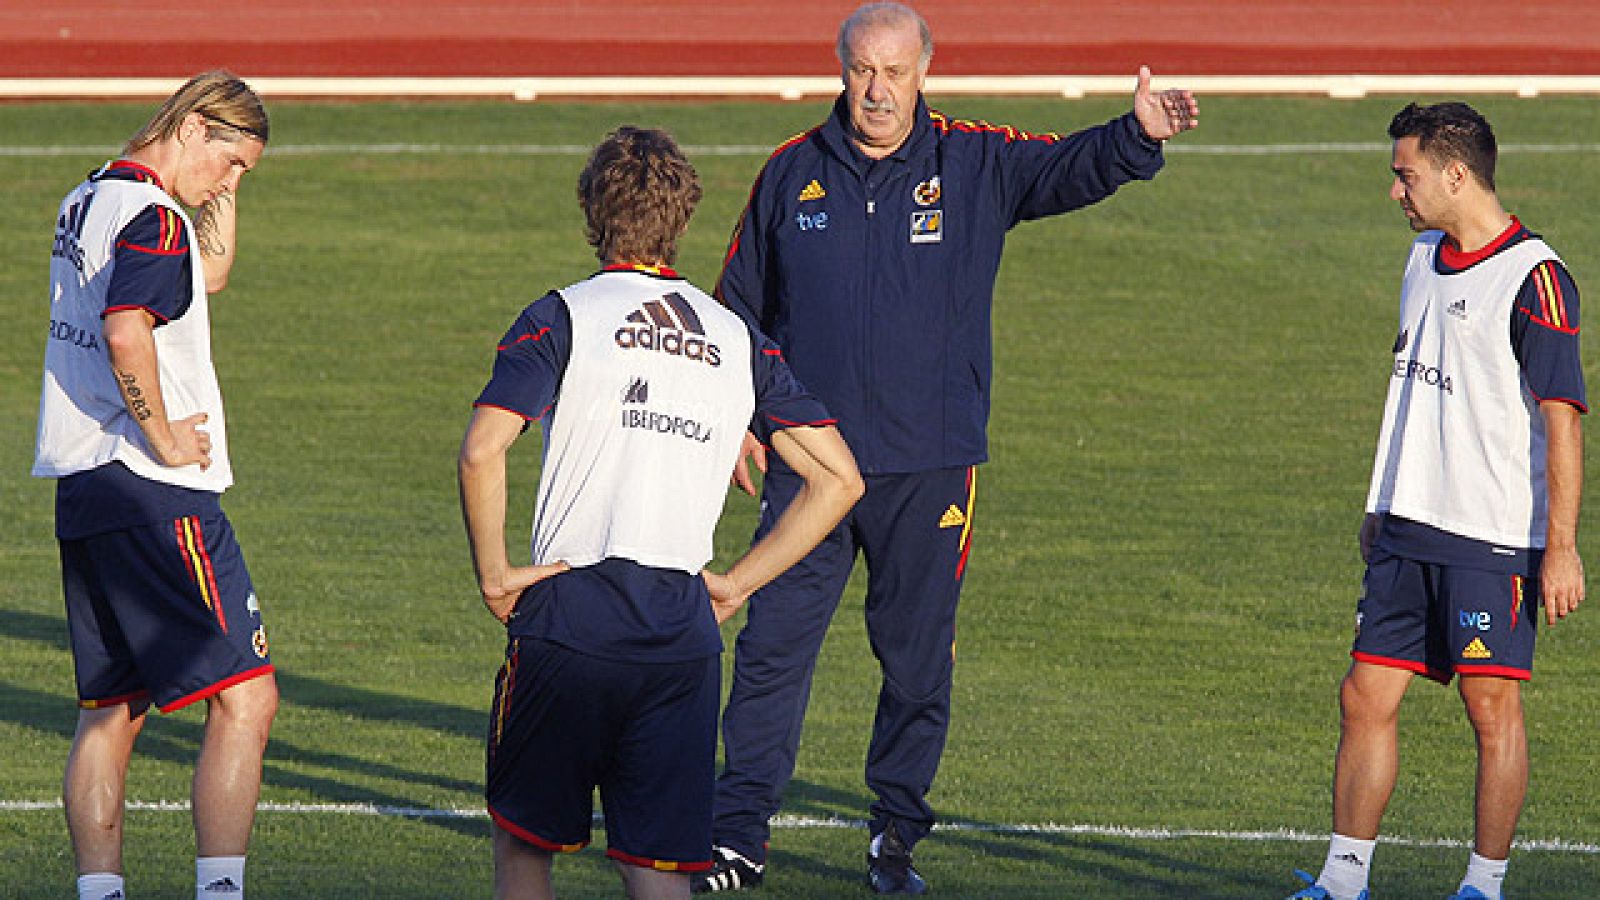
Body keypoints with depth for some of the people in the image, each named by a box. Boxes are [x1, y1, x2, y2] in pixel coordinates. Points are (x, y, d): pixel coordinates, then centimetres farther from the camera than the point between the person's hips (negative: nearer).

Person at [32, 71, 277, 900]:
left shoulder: (88, 202, 17)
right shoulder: (151, 217, -13)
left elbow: (209, 272, 32)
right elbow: (127, 332, -29)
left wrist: (220, 200, 20)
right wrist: (167, 440, -18)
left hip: (80, 490, 10)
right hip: (156, 495, -10)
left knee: (109, 710, 13)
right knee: (245, 699, -10)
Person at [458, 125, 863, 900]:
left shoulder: (562, 317, 1)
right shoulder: (737, 340, 13)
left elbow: (481, 451, -14)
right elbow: (838, 479, 12)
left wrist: (494, 573, -3)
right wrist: (737, 584, 14)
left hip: (570, 614, -3)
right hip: (684, 634, 3)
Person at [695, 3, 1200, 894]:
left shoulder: (975, 166, 1)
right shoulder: (794, 173, 5)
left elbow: (1070, 168, -14)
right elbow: (739, 306, 13)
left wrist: (1138, 136, -35)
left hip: (929, 466, 0)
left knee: (919, 657, 6)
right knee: (773, 645, -2)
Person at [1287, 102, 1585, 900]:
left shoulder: (1532, 279, -12)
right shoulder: (1425, 260, 13)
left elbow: (1563, 417, -14)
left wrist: (1562, 548, -17)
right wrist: (1382, 508, 23)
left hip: (1493, 536, -8)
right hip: (1410, 529, 8)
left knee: (1493, 706, -2)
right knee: (1366, 697, 5)